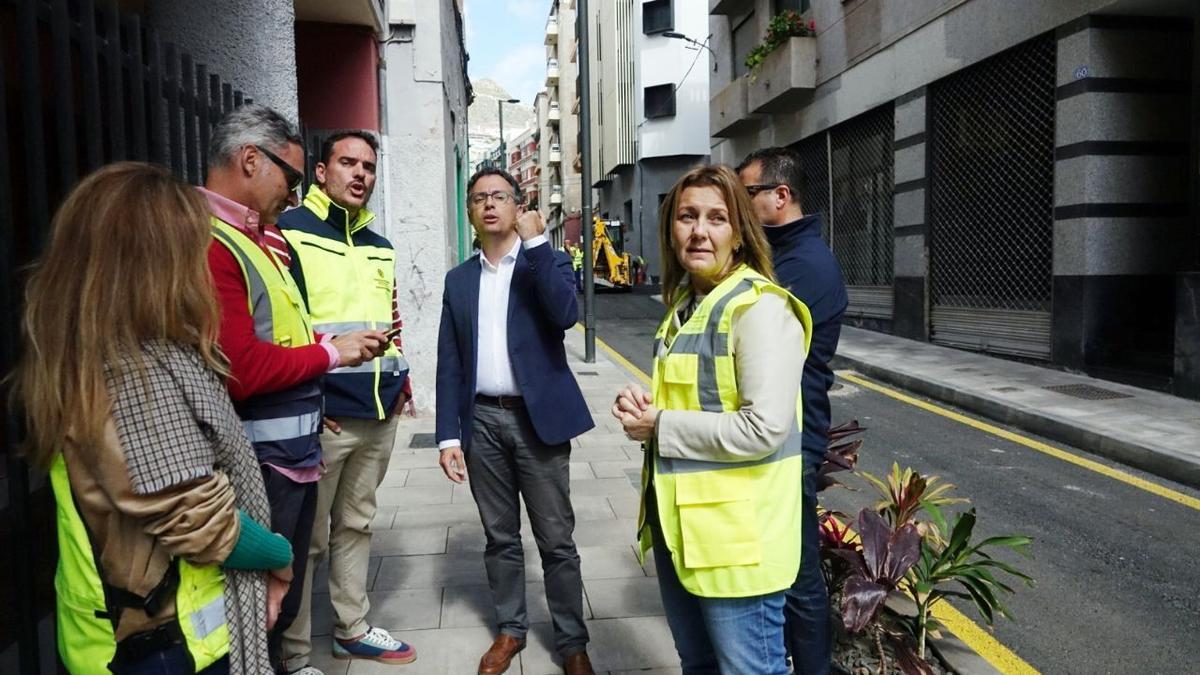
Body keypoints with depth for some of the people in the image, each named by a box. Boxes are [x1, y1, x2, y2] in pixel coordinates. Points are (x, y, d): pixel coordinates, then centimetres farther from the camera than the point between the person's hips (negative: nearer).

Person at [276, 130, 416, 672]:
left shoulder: (379, 247, 16)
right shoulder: (290, 234, -7)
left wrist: (398, 373, 14)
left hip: (380, 413, 7)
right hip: (321, 415, -7)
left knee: (356, 525, 18)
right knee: (307, 539, 3)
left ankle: (352, 629, 33)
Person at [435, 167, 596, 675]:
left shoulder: (546, 263, 1)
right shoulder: (458, 279, 10)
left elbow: (566, 315, -21)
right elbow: (449, 363, 7)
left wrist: (535, 241, -19)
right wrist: (448, 434, 1)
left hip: (537, 418, -3)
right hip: (482, 421, 3)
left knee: (556, 540, 4)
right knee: (500, 537, 14)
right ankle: (511, 629, 31)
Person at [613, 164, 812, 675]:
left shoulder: (760, 308, -17)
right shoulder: (685, 303, 11)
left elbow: (765, 428, -25)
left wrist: (661, 427, -17)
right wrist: (641, 404, 0)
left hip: (736, 535, -9)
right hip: (677, 522, 9)